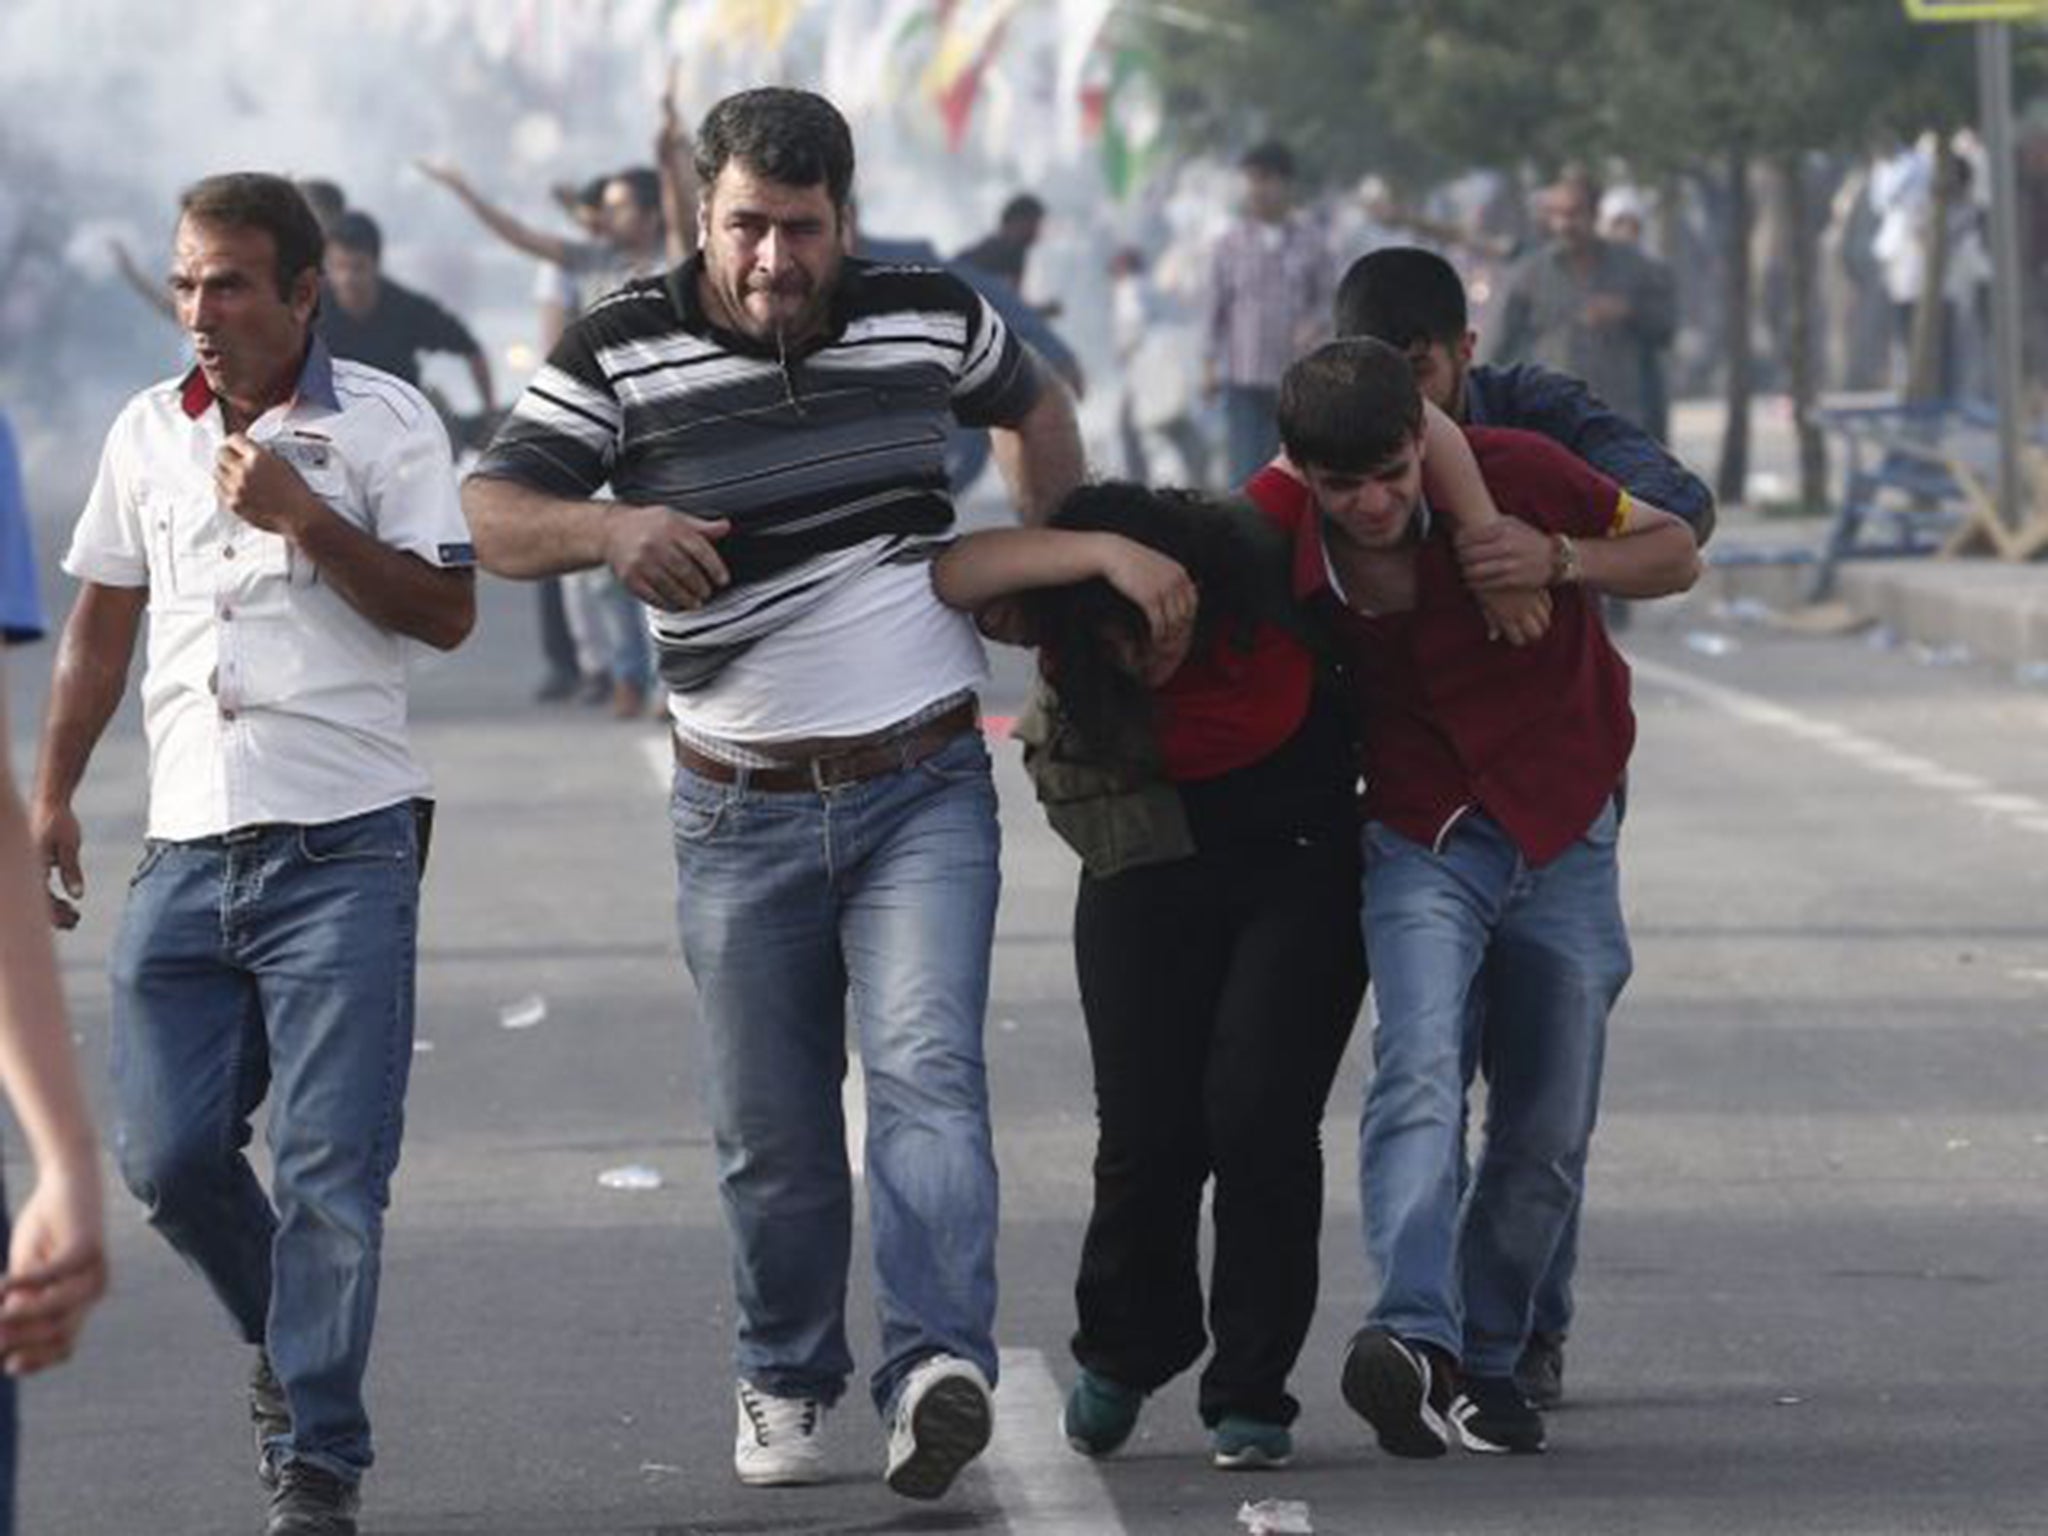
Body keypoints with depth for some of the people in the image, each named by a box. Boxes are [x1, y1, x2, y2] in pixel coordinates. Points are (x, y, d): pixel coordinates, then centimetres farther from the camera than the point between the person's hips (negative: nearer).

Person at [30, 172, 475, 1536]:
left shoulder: (384, 423, -1)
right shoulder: (149, 432, 12)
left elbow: (447, 612, -6)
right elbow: (102, 625, 21)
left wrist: (305, 517, -15)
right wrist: (51, 796, 15)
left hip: (344, 848, -4)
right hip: (188, 849, 4)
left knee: (330, 1167, -8)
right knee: (167, 1154, 2)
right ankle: (283, 1335, 29)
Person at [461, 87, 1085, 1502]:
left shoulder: (931, 317, 1)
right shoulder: (621, 355, -6)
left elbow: (1032, 404, 22)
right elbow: (492, 516, -12)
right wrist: (606, 528, -31)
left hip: (925, 788, 0)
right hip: (743, 813, 0)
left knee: (927, 1069, -18)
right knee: (771, 1130, 7)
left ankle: (939, 1370, -29)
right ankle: (787, 1384, 26)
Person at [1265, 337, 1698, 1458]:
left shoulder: (1510, 473, -15)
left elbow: (1676, 552, -2)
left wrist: (1562, 561, -20)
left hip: (1563, 837, 2)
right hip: (1422, 844, -2)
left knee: (1548, 1134, 4)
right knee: (1420, 1071, -27)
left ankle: (1486, 1364, 19)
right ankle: (1418, 1337, -43)